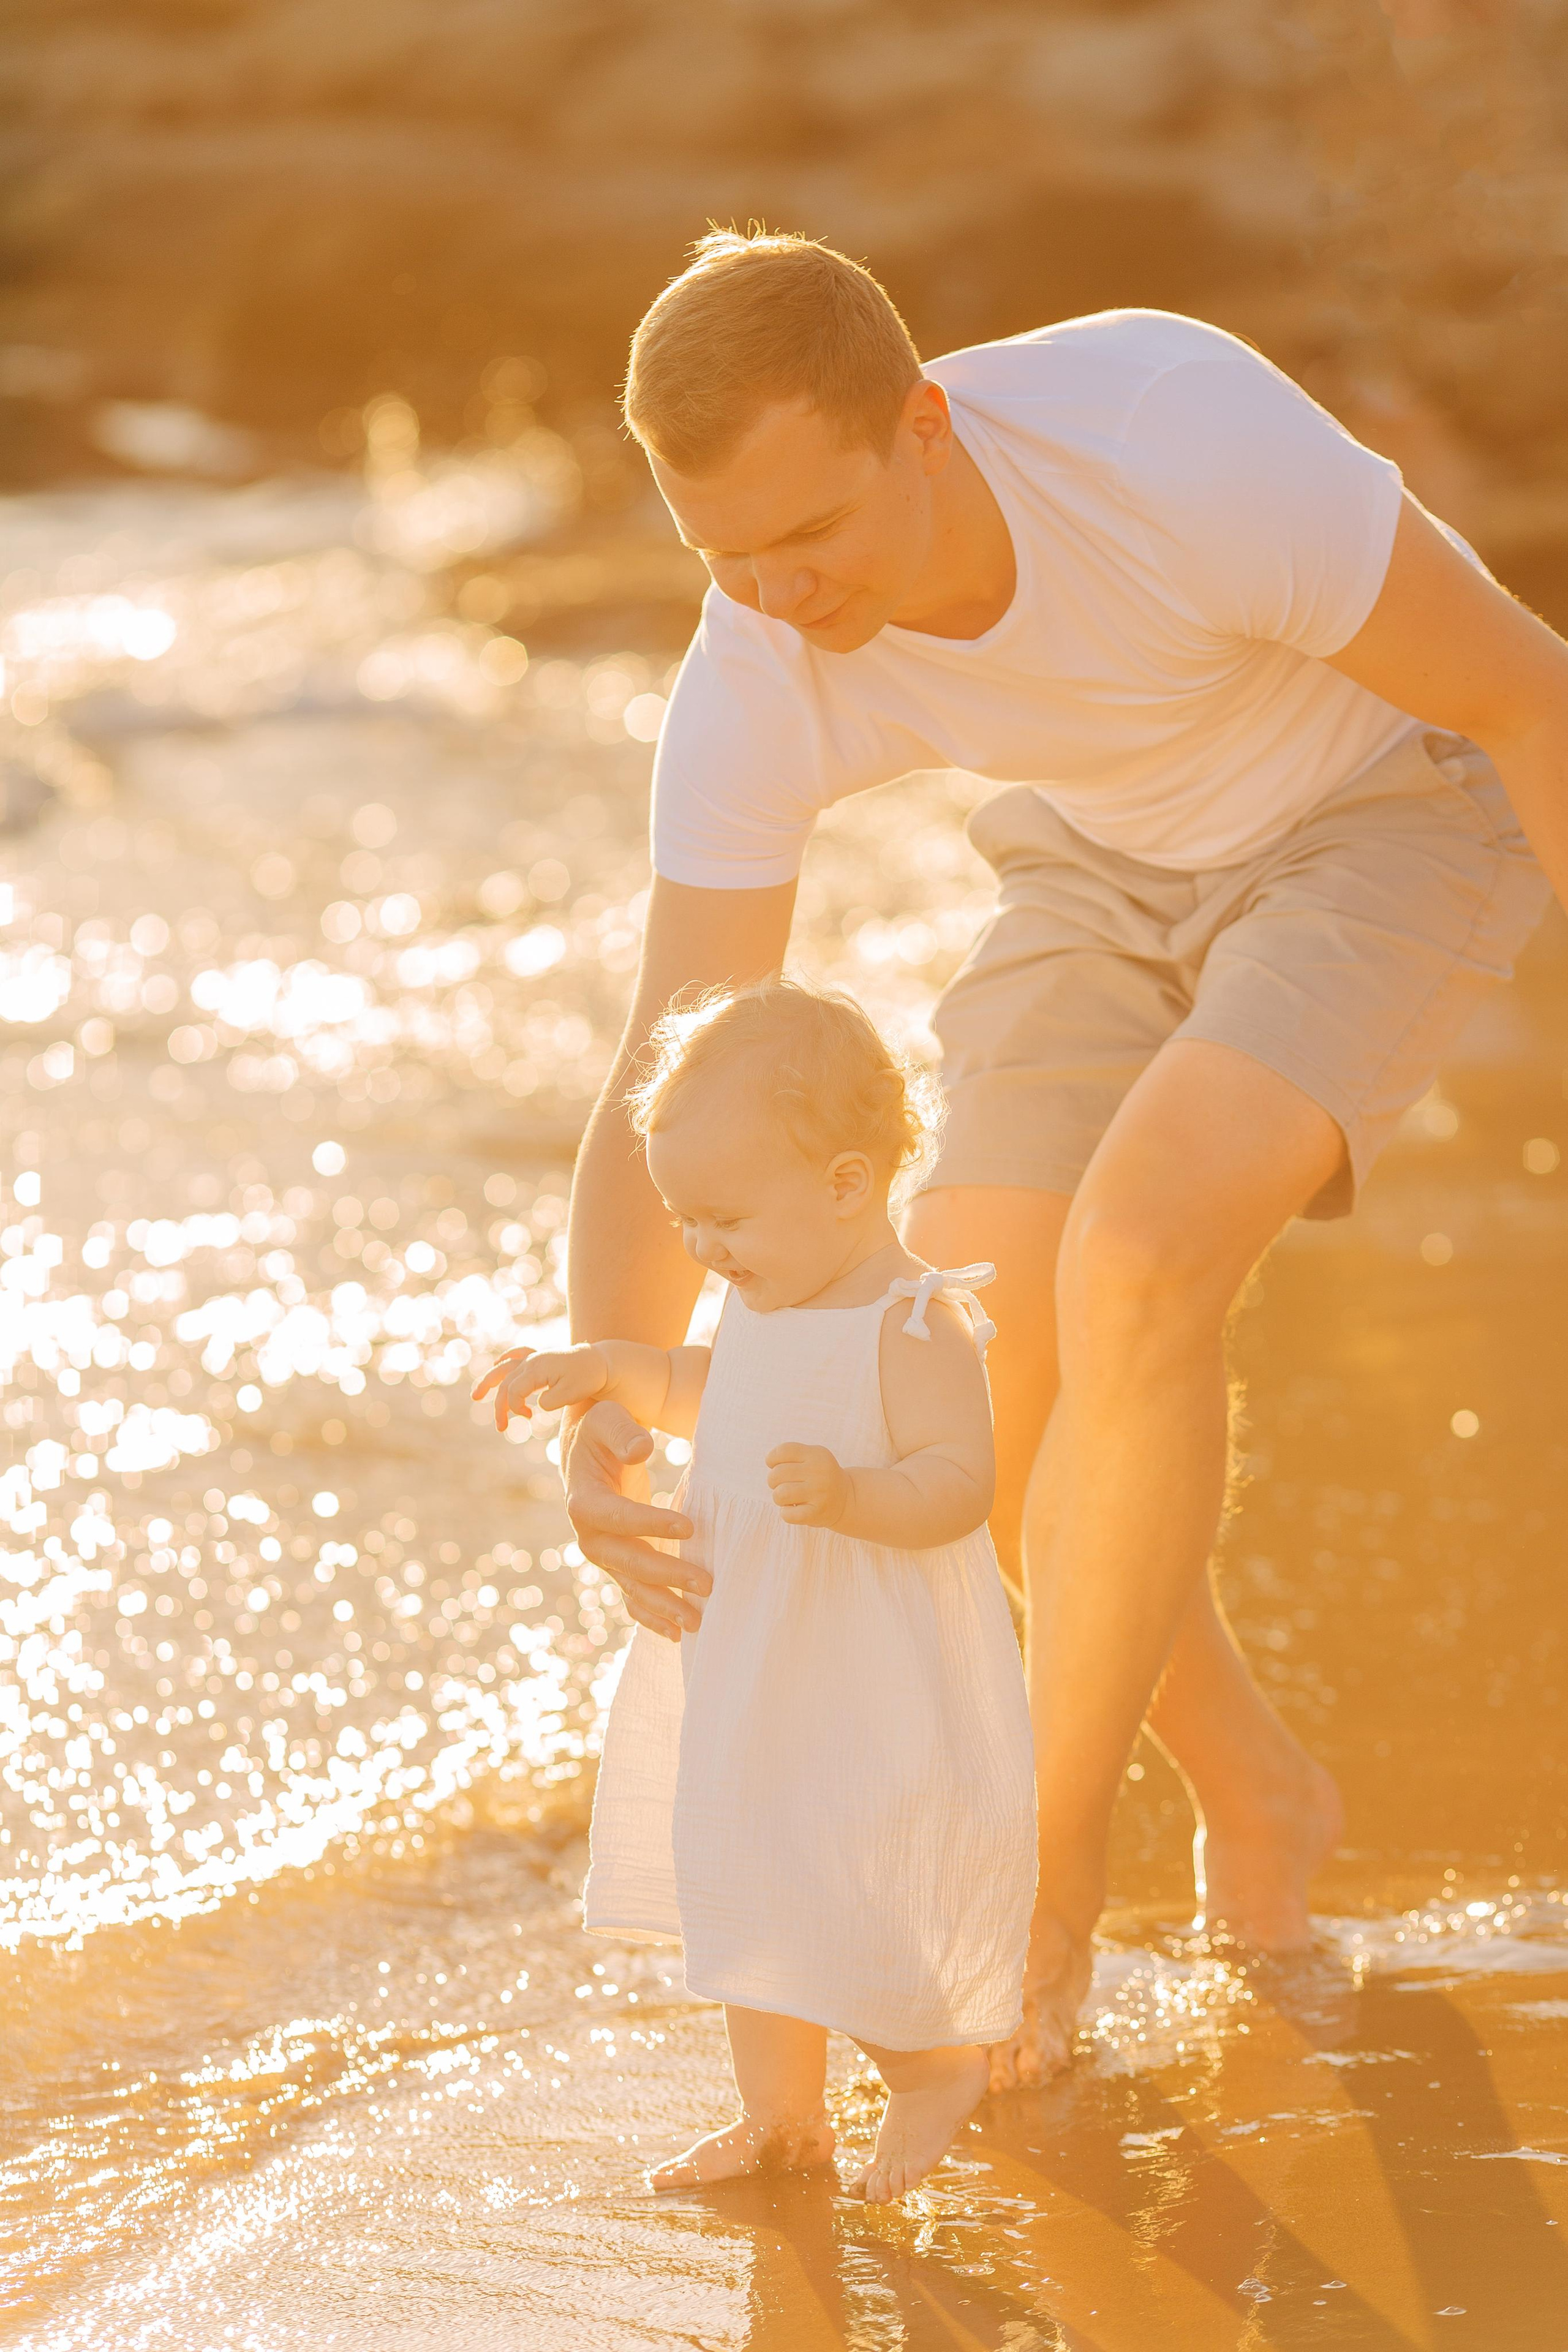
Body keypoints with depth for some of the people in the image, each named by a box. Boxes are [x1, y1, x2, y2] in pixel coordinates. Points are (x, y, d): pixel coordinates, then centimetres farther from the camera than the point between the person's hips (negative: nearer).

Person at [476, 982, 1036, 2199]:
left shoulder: (912, 1326, -20)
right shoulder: (766, 1304, 7)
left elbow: (960, 1481, -28)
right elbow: (713, 1397, 27)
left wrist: (850, 1493, -45)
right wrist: (609, 1369, 14)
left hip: (880, 1690, -9)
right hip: (753, 1677, 9)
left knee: (865, 1894, -1)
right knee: (756, 1892, 17)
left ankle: (936, 2066, 25)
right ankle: (781, 2112, 31)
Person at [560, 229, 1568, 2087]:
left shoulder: (1187, 449, -40)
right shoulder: (758, 682, -26)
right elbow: (661, 1112, -23)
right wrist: (603, 1425, -39)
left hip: (1394, 819, -5)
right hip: (1110, 868, 5)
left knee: (1135, 1258, -28)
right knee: (972, 1376, -10)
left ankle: (1042, 1890, -13)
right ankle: (1250, 1796, 18)